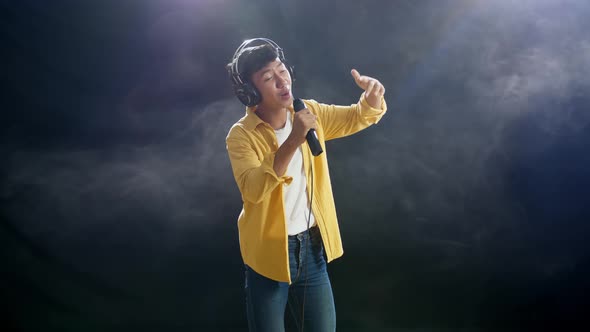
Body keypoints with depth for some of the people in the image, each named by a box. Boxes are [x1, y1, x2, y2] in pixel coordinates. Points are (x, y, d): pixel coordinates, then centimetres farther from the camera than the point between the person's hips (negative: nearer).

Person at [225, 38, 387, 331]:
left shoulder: (310, 113, -1)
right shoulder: (241, 135, -16)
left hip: (312, 247, 4)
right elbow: (252, 189, -31)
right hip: (268, 253, -4)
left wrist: (372, 97, -16)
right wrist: (292, 142, -40)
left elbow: (360, 117, 7)